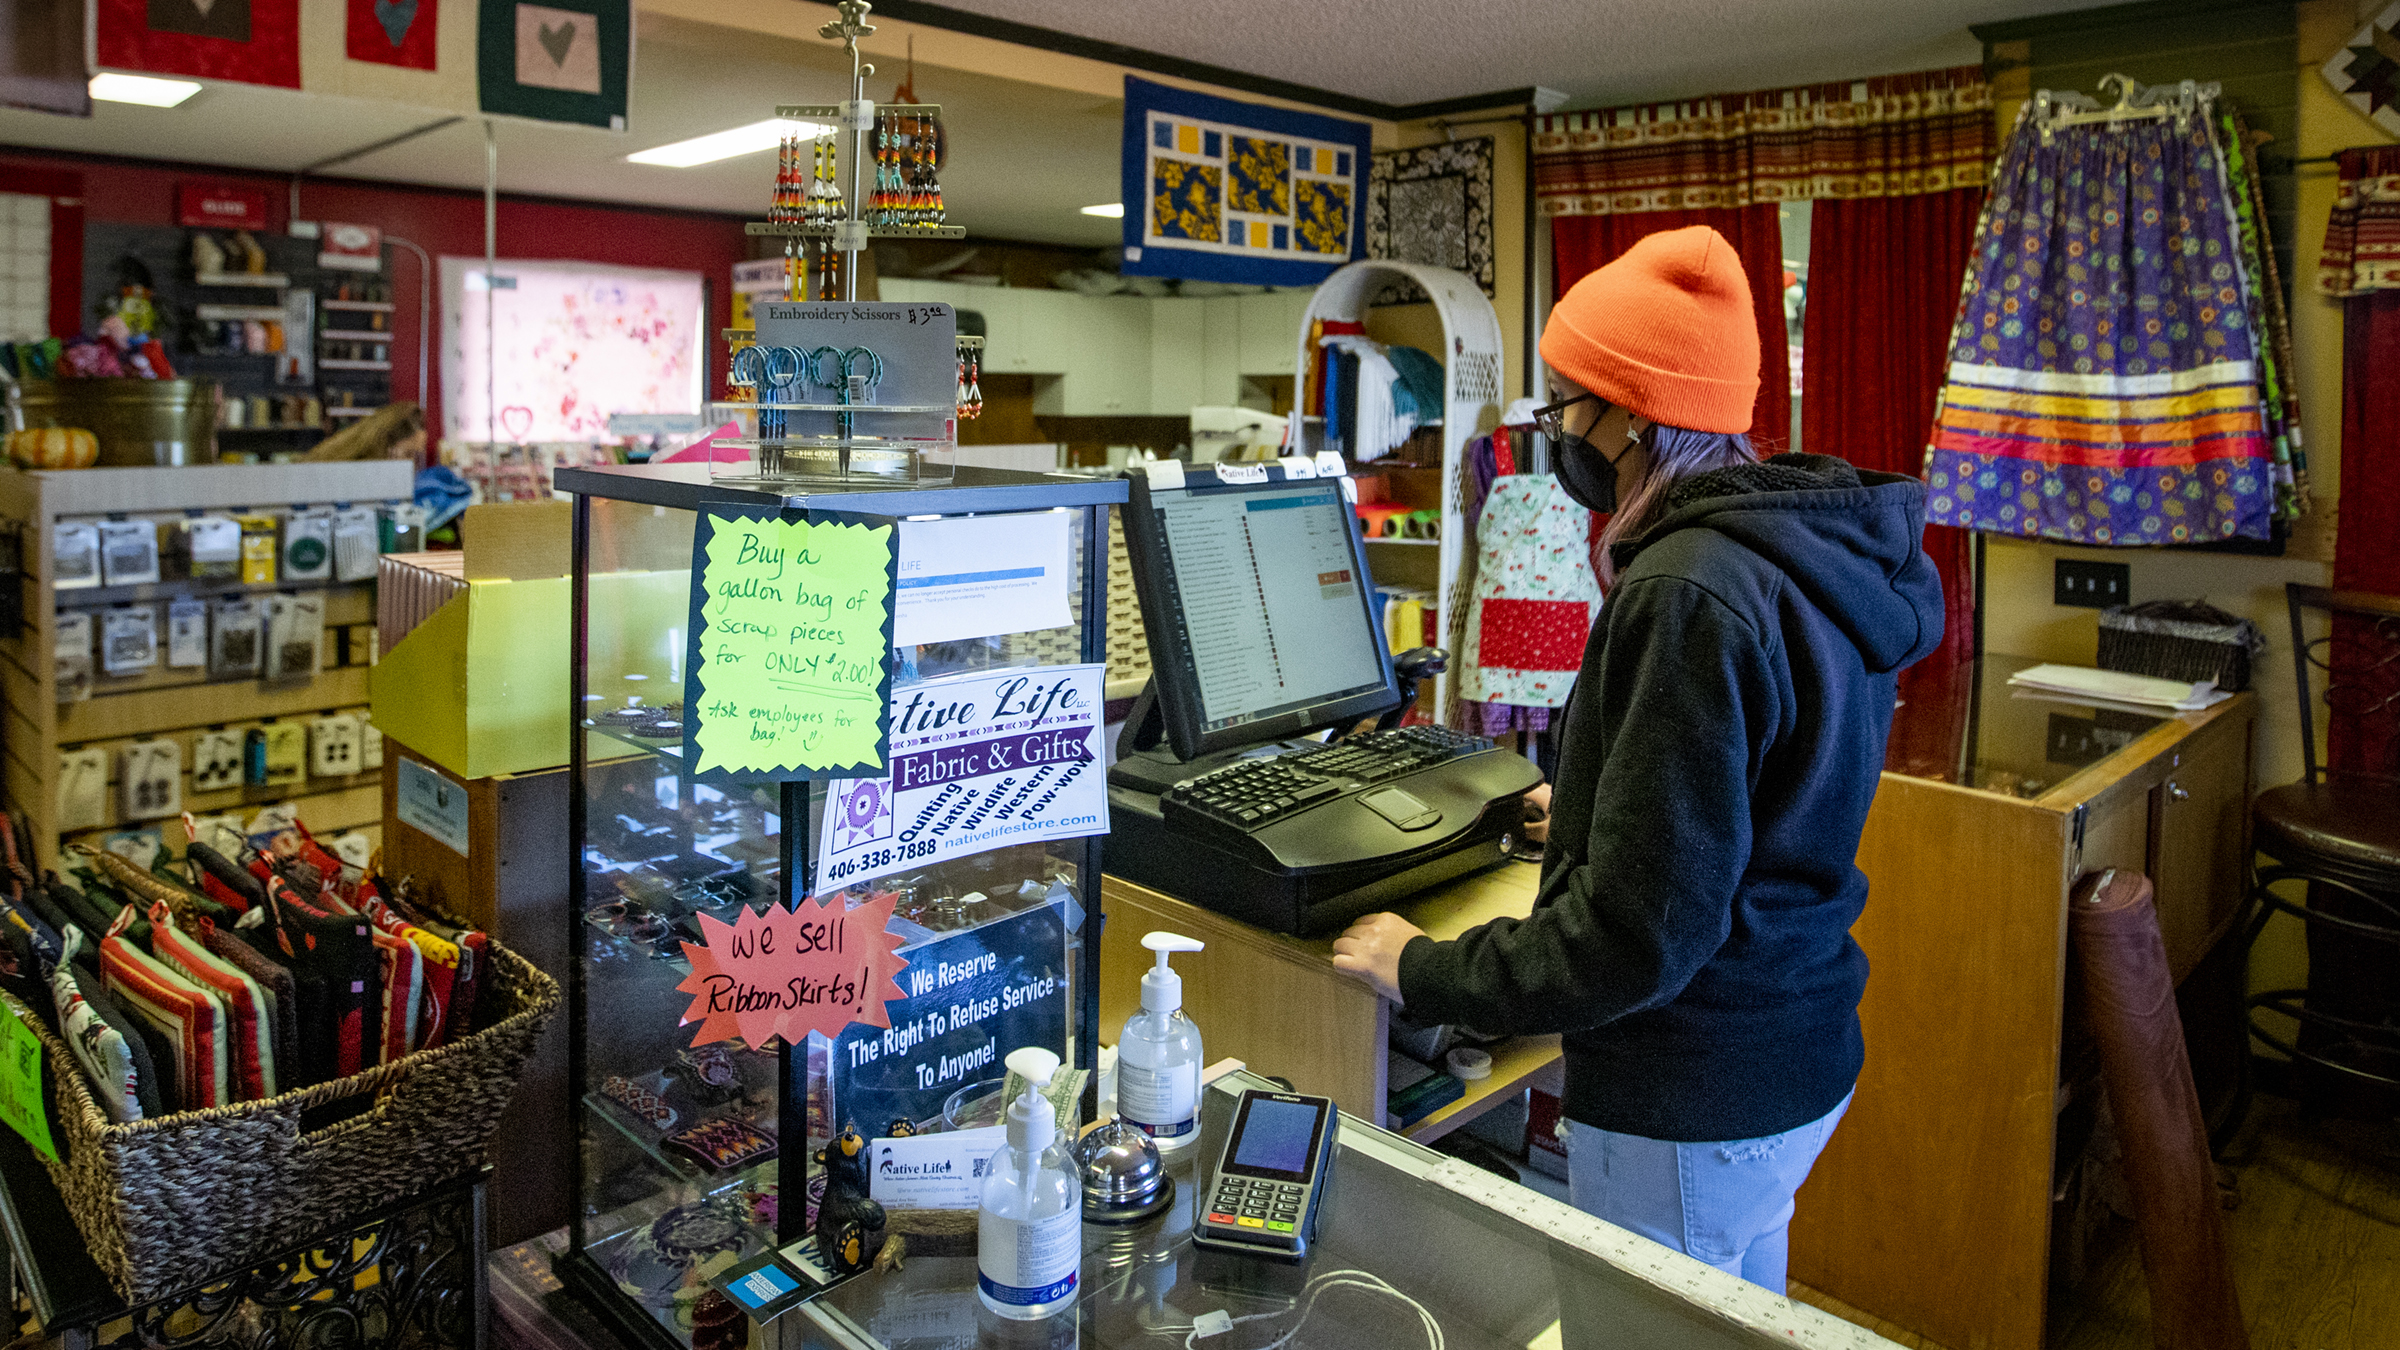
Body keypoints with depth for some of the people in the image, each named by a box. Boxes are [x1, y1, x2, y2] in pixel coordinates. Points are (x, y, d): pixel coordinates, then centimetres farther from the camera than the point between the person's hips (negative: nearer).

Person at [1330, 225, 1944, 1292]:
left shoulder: (1691, 595, -27)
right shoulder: (1816, 558, 4)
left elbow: (1638, 933, -28)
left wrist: (1425, 972, -17)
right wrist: (1599, 810, 29)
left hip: (1691, 1112, -10)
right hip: (1799, 1056, 10)